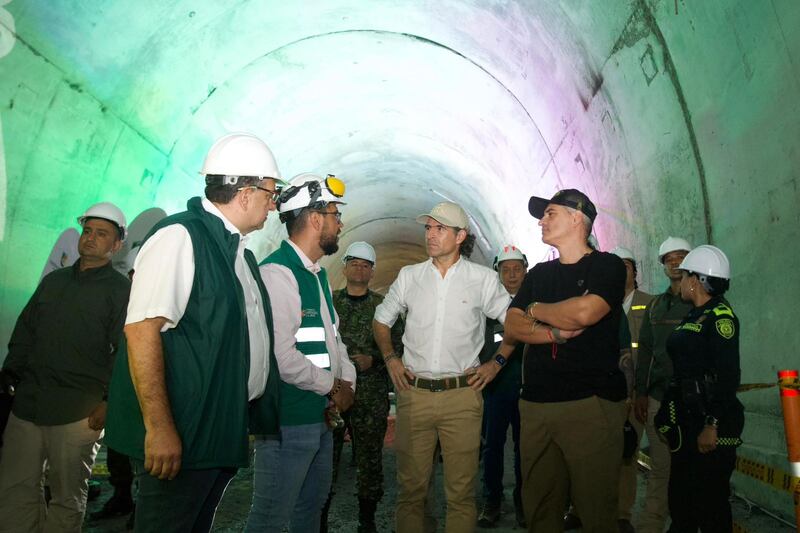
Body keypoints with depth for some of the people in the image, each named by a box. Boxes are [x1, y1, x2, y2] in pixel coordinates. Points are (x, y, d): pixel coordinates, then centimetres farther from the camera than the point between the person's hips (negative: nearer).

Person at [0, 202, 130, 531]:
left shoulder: (121, 290, -2)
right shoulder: (53, 281, 16)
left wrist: (110, 402, -14)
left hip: (78, 413, -5)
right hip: (27, 403, 6)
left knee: (67, 497, 6)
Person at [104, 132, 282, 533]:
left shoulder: (239, 251, 14)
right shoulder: (180, 237, -14)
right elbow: (142, 330, -22)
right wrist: (159, 428, -25)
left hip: (224, 434, 9)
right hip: (180, 437, -9)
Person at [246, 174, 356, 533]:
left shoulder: (317, 274, 14)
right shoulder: (277, 273, -18)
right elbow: (280, 356, -26)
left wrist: (347, 380, 3)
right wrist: (333, 386, -12)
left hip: (321, 418, 10)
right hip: (288, 421, -10)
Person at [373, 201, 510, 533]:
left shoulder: (484, 279, 2)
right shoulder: (409, 276, 8)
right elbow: (381, 321, 20)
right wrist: (390, 359, 9)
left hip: (462, 396, -1)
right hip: (414, 393, 2)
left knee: (461, 490, 4)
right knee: (410, 486, 8)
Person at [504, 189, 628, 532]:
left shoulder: (607, 266, 1)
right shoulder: (538, 274, 18)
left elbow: (583, 312, -18)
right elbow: (511, 328, 7)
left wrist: (535, 309, 0)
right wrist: (556, 333, -11)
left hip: (591, 403, -5)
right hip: (536, 404, 5)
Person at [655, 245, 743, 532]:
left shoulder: (720, 316, -11)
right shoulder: (693, 316, 15)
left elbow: (728, 375, -18)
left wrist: (712, 425, -22)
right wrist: (668, 412, 17)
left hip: (711, 423, -9)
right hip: (687, 421, 9)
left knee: (710, 500, -2)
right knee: (680, 497, 15)